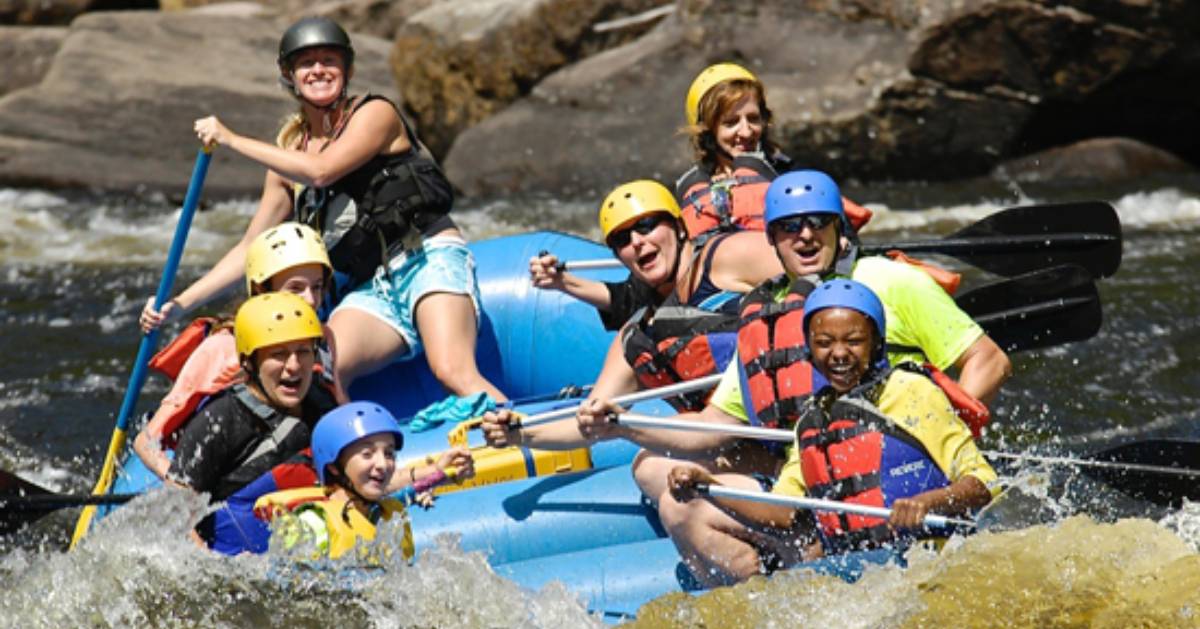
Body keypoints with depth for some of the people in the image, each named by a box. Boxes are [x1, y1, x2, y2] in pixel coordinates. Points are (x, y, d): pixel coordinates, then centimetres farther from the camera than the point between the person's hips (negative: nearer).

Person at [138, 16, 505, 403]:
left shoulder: (375, 114, 0)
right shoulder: (288, 158, 16)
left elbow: (321, 171, -17)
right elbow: (250, 251, 18)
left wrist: (232, 140, -11)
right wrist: (178, 306, 10)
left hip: (430, 260, -5)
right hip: (372, 290, 5)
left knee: (453, 373, -30)